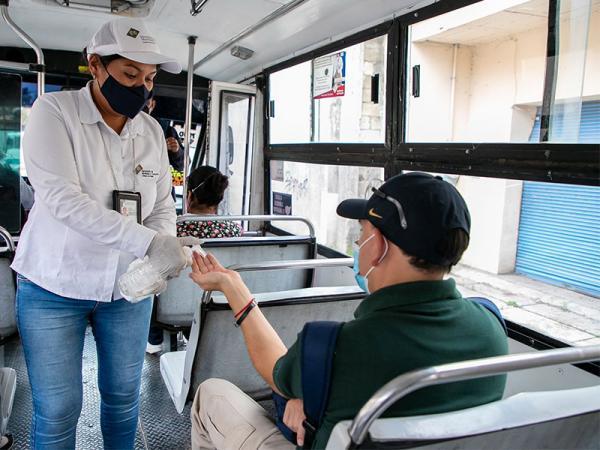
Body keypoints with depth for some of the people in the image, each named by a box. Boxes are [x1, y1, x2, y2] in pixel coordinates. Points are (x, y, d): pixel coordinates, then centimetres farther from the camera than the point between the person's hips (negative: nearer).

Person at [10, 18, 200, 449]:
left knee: (124, 396, 15)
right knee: (57, 410, 5)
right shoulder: (53, 111, -11)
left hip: (129, 287, 4)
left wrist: (164, 249, -18)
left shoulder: (151, 130, 2)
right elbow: (62, 198, -25)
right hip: (55, 286, -3)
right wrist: (148, 243, -33)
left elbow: (163, 206, 4)